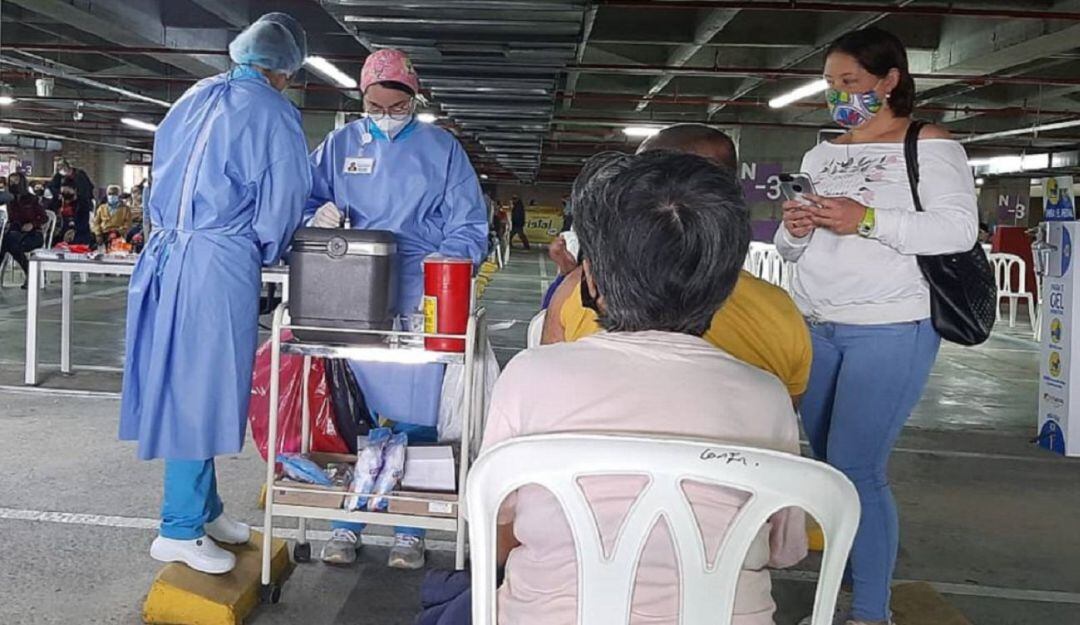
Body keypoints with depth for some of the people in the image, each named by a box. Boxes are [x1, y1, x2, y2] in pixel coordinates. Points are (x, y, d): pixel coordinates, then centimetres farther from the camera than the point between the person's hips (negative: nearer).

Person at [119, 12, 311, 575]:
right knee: (203, 388, 0)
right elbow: (281, 205, -5)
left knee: (183, 383, 13)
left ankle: (204, 508, 26)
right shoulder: (274, 114, -6)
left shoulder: (193, 99, 15)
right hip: (221, 263, -7)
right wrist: (266, 254, 13)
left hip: (165, 252, 7)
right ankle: (180, 530, 8)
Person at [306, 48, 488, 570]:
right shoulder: (338, 145, 15)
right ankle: (347, 522, 12)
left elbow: (467, 227, 4)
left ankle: (410, 527, 9)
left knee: (414, 412, -3)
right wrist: (318, 219, -9)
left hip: (418, 298, -1)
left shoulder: (442, 148, 9)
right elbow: (303, 205, 16)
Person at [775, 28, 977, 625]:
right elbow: (791, 246, 19)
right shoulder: (821, 154, 17)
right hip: (813, 325, 6)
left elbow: (958, 229, -14)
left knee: (856, 468, -11)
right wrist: (794, 230, -4)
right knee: (827, 464, 9)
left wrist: (867, 221, -21)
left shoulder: (930, 145, -1)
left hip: (890, 330, -6)